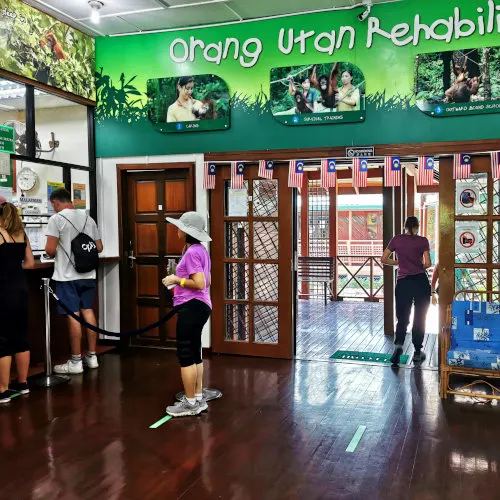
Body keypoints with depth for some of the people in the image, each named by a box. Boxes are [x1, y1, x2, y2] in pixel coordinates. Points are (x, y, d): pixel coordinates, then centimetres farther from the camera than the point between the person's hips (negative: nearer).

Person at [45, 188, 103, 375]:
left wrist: (56, 253, 7)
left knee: (73, 316, -2)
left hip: (67, 275, -6)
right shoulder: (88, 219, 9)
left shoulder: (56, 219, -8)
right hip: (87, 274, 6)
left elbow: (50, 250, -15)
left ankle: (76, 362, 5)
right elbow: (99, 248, 12)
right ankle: (92, 356, 18)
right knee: (88, 311, 12)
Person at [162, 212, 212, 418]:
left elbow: (200, 284, -23)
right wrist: (179, 279, 15)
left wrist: (177, 280, -13)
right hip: (200, 306, 11)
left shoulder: (192, 252, -16)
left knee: (185, 355, -1)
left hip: (192, 307, -11)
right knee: (194, 353, 16)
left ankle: (190, 403, 8)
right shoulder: (201, 250, 14)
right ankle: (198, 399, 25)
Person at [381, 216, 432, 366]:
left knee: (402, 318, 8)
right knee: (420, 318, 10)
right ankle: (417, 352, 16)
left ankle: (398, 344, -15)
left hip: (403, 283, 1)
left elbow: (384, 260, 5)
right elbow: (427, 263, -7)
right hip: (421, 281, -1)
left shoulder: (396, 240, 4)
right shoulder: (423, 241, -1)